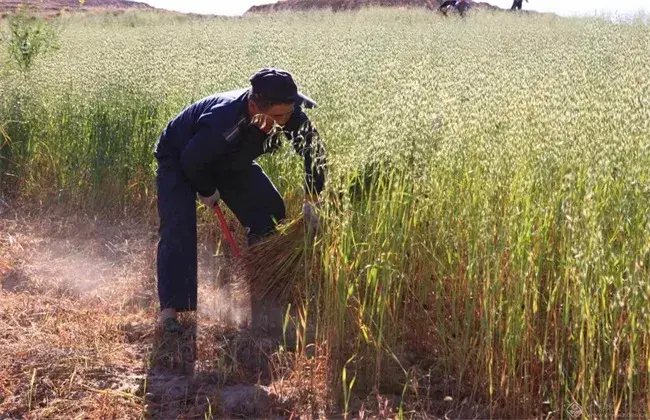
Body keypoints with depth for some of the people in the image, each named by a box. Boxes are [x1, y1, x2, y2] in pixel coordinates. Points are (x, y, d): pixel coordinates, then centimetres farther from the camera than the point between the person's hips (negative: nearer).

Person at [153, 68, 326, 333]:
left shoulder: (289, 115, -27)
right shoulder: (223, 121, -46)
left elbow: (314, 151, -11)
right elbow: (191, 161, -31)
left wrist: (312, 200, -16)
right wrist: (206, 192, -14)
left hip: (229, 162, 6)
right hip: (180, 159, -6)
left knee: (272, 213, 0)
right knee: (178, 230, -23)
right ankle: (169, 310, -20)